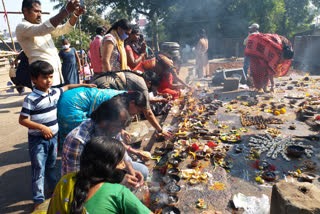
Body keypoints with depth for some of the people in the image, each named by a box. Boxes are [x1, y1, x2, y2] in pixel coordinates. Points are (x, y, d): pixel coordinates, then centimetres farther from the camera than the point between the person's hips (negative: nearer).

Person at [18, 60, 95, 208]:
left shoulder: (54, 92, 0)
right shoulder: (31, 99, -19)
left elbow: (67, 87, 21)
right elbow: (22, 120, -17)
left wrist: (83, 85, 15)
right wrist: (42, 127, -25)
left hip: (53, 137, 6)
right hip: (38, 140, -6)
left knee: (51, 165, 24)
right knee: (39, 170, 4)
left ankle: (54, 187, 44)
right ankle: (38, 199, 18)